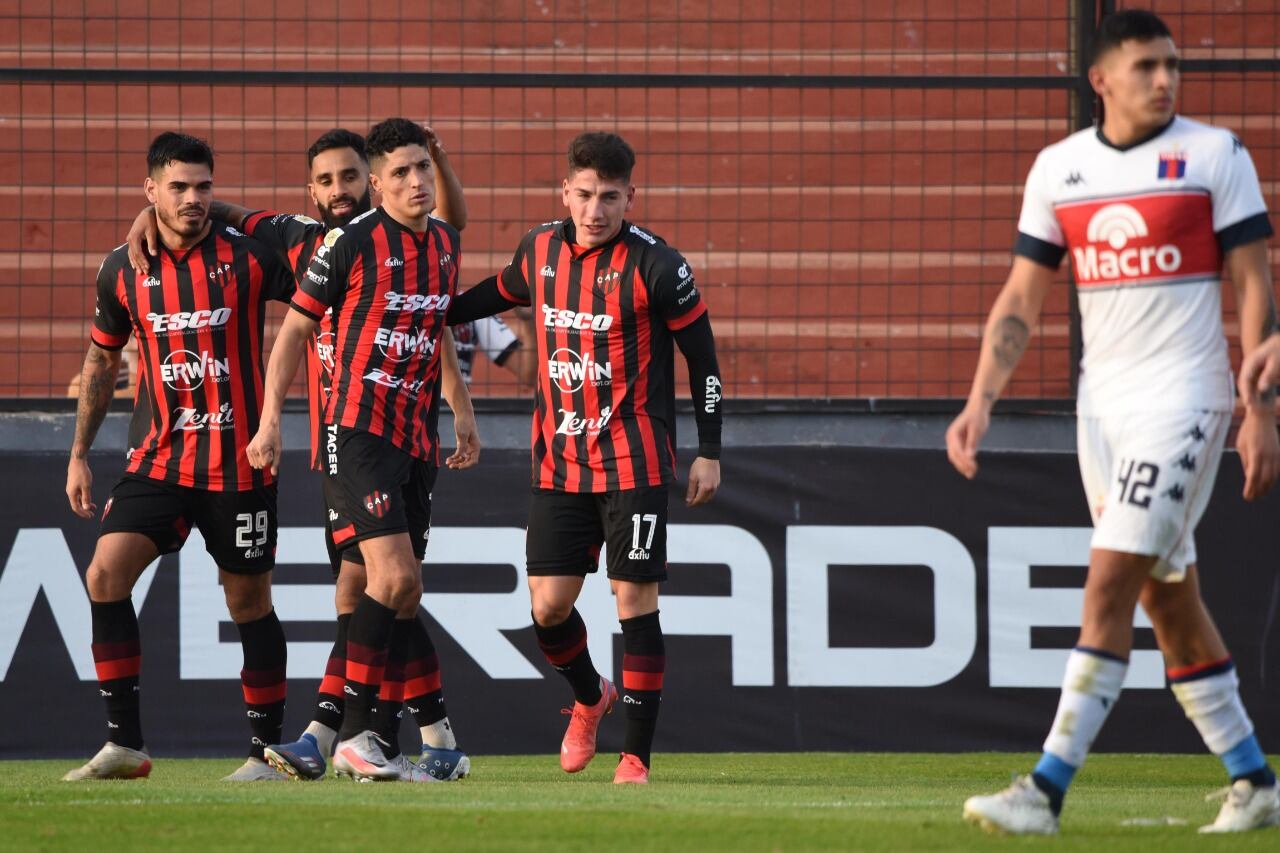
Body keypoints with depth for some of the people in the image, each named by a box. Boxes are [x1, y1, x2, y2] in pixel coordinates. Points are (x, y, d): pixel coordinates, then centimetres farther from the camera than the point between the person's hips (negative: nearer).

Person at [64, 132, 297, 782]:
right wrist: (79, 454, 14)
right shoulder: (122, 271, 4)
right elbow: (101, 361, 16)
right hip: (157, 458, 2)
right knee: (106, 573, -14)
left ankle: (267, 750, 16)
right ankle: (124, 744, -9)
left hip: (238, 463, -2)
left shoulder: (248, 255, -5)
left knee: (249, 601, 4)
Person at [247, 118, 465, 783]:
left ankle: (361, 737, 11)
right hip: (358, 432, -7)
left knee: (404, 593, 5)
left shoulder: (444, 243, 11)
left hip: (415, 439, 7)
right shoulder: (352, 241, -9)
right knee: (394, 577, -19)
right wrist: (271, 419, -7)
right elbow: (295, 329, -2)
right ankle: (353, 739, -14)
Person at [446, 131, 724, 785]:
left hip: (633, 461, -4)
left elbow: (702, 356, -4)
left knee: (635, 600, -6)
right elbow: (502, 291, 26)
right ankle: (589, 698, 32)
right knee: (548, 605, 2)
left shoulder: (655, 265, -11)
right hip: (558, 460, 4)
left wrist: (709, 453, -4)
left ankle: (637, 756, 1)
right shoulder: (540, 249, 3)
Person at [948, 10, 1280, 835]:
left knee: (1110, 584, -13)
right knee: (1168, 596, 8)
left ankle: (1047, 789, -17)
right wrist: (981, 402, 0)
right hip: (1102, 401, 6)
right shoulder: (1058, 168, 8)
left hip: (1183, 396, -6)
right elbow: (1021, 300, 11)